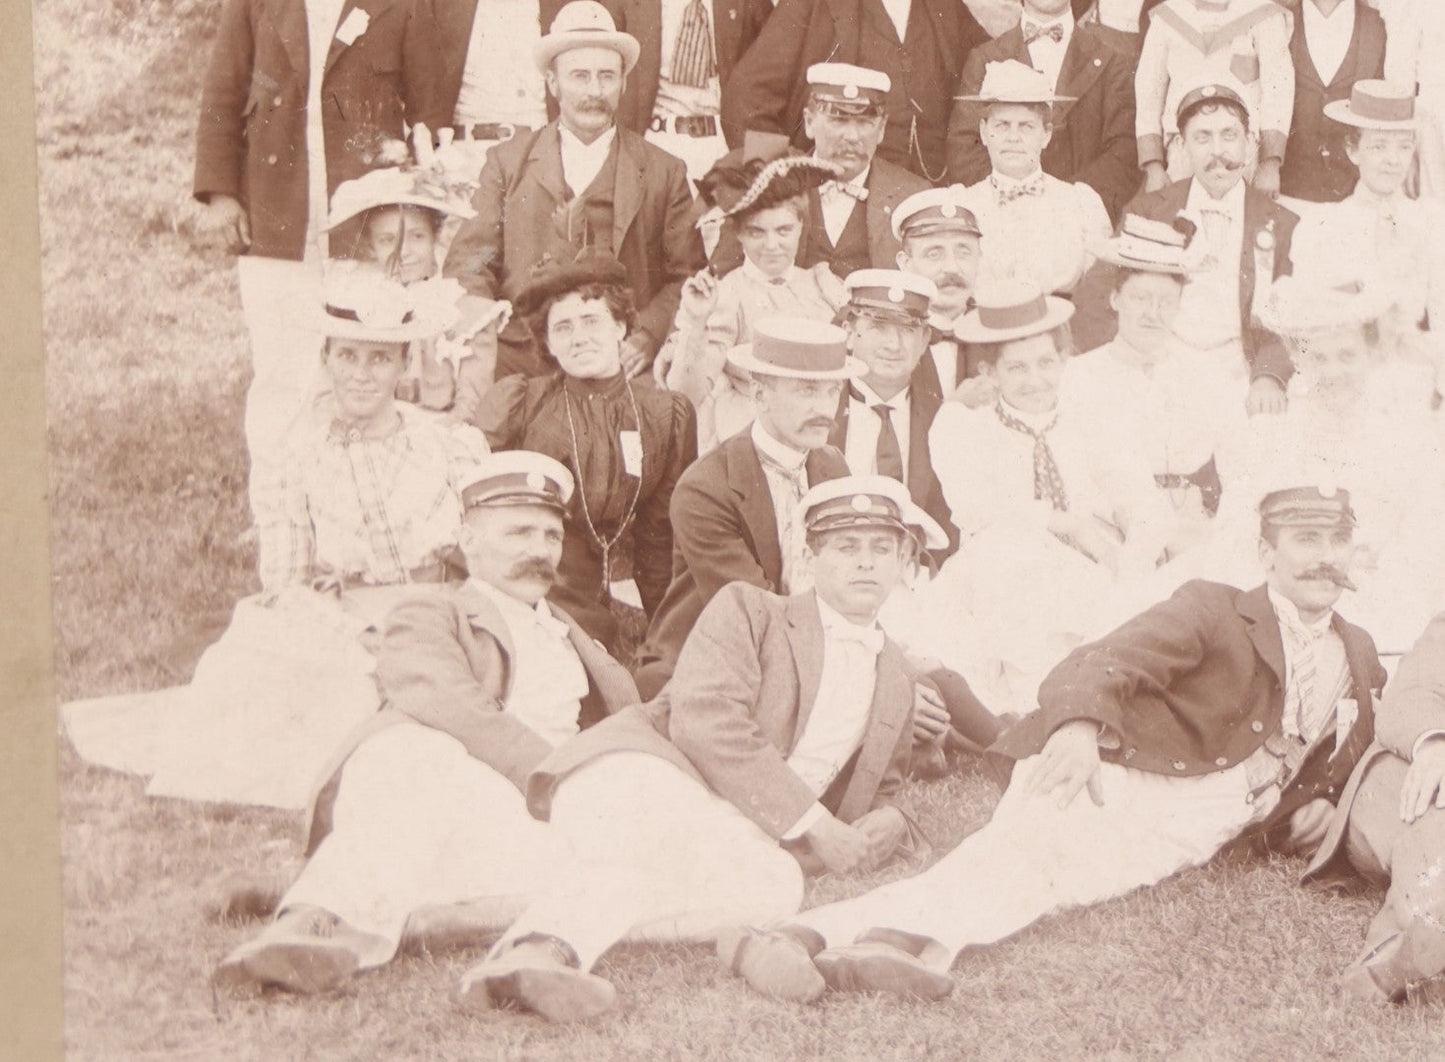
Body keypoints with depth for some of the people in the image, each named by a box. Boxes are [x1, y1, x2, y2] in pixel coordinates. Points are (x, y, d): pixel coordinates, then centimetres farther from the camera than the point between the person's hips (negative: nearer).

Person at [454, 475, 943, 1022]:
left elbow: (882, 793, 37)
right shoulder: (747, 611, 8)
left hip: (739, 835, 4)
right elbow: (702, 720, -9)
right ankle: (535, 949, -66)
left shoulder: (896, 677, 25)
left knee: (776, 885, -34)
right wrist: (811, 821, -12)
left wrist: (887, 824, 8)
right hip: (641, 773, -4)